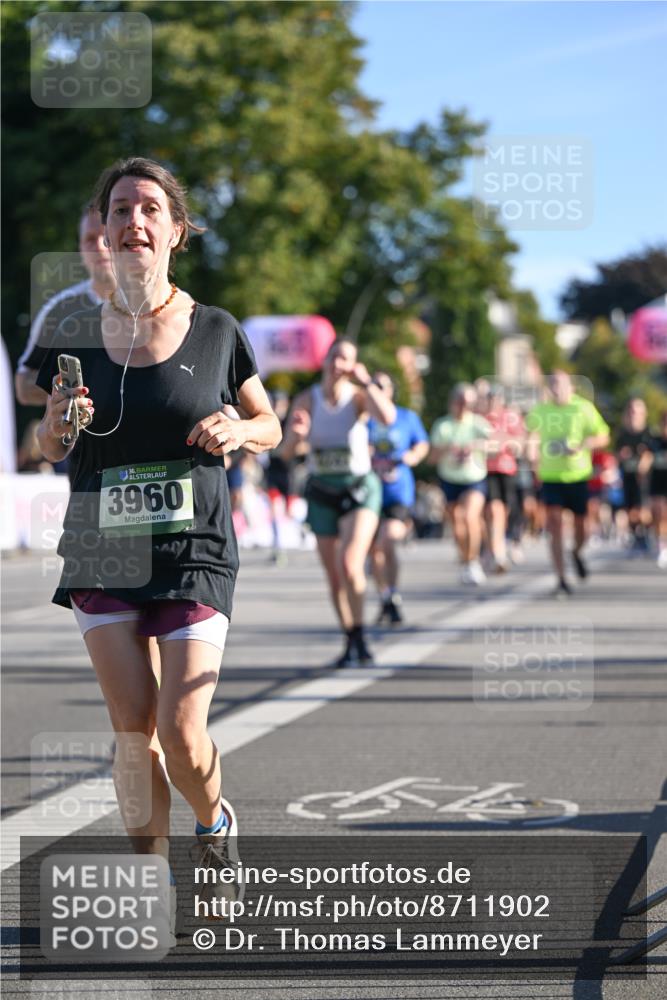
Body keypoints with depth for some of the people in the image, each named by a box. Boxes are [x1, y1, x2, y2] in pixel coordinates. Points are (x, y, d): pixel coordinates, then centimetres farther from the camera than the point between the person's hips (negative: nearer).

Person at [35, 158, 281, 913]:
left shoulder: (214, 331, 0)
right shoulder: (77, 333, 3)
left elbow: (269, 426, 12)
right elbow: (47, 447, 13)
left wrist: (237, 430, -10)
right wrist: (60, 426, -10)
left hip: (193, 550, -2)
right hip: (101, 551, 2)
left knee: (180, 729, -9)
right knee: (132, 727, -3)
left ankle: (214, 823, 23)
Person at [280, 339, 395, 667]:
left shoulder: (358, 397, -8)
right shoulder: (307, 400, -2)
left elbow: (388, 417, -31)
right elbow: (286, 452, -4)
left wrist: (365, 381, -22)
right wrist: (296, 434, -25)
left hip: (359, 489, -3)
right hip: (321, 491, 3)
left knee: (349, 564, -23)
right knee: (334, 577, 8)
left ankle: (359, 638, -10)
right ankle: (351, 643, 22)